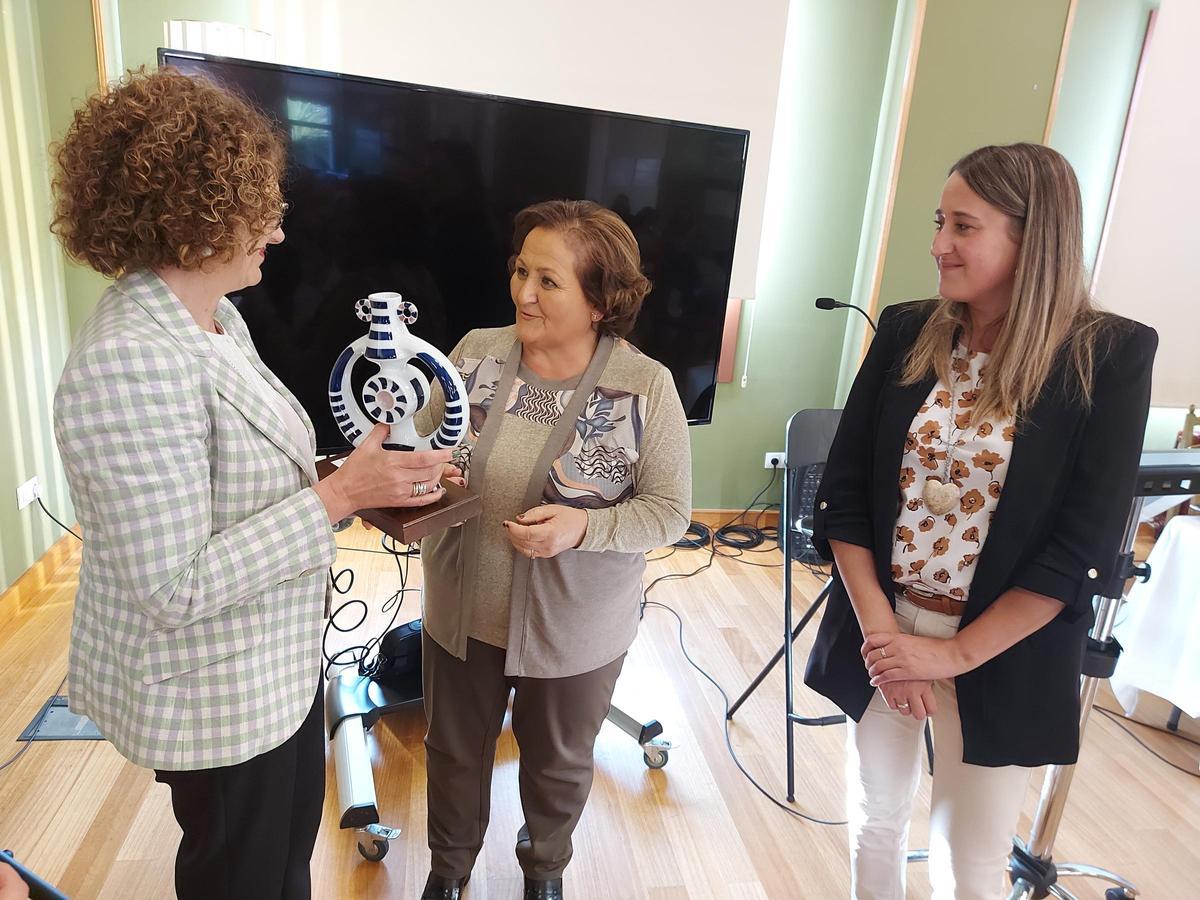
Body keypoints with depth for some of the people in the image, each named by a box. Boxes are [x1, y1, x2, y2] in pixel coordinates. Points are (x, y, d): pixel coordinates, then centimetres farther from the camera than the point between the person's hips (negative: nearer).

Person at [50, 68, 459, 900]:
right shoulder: (130, 363, -30)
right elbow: (177, 586, -30)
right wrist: (339, 495, -29)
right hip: (210, 694, -8)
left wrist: (368, 482, -5)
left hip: (277, 663, 9)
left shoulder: (217, 318, 0)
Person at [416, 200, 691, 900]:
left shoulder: (646, 386, -17)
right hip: (464, 609, 3)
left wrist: (583, 528, -29)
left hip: (575, 628, -2)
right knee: (456, 750, 24)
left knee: (560, 762, 23)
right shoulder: (476, 352, -9)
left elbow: (670, 511, -14)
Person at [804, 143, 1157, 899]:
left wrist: (956, 652, -15)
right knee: (876, 819, 20)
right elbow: (844, 492, -3)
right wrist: (877, 625, -12)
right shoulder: (906, 333, -3)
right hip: (882, 631, 3)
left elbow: (1084, 547, -13)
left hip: (1003, 655, -2)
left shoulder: (1111, 355, -11)